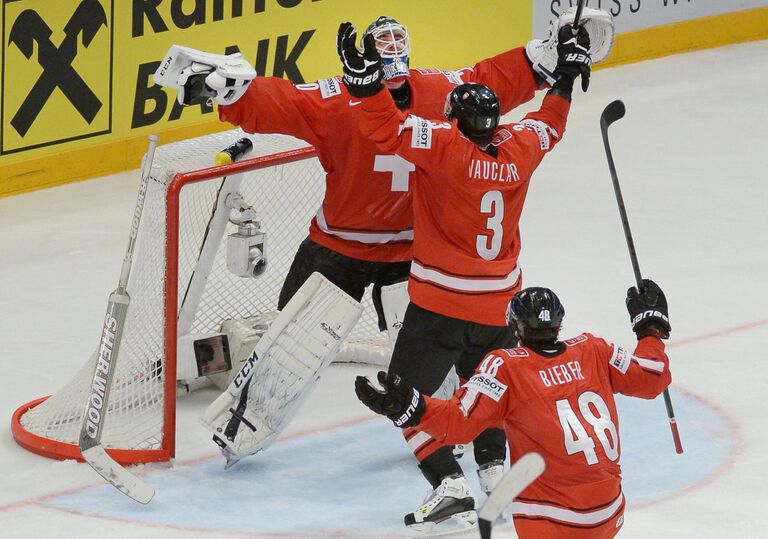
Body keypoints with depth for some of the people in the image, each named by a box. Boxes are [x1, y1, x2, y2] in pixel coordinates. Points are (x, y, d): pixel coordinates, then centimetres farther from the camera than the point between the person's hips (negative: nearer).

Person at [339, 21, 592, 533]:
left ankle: (452, 488, -11)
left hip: (442, 306, -6)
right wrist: (569, 71, 33)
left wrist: (366, 80, -32)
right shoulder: (520, 147, 0)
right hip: (500, 305, 6)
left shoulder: (444, 145, -15)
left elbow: (388, 129, -24)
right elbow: (550, 122, 21)